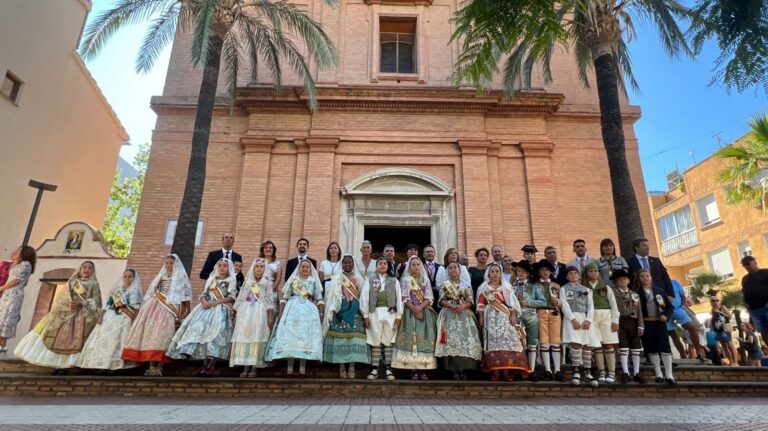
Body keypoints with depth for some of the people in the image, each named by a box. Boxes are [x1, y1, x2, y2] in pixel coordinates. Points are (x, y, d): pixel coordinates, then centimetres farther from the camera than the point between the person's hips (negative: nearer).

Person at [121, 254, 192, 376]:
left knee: (163, 332, -16)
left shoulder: (181, 277, 7)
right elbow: (151, 293, 20)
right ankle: (151, 366, -7)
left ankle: (159, 367, -17)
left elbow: (186, 295, 3)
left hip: (171, 309, -4)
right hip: (156, 307, 5)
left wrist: (186, 312, -3)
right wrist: (146, 308, 11)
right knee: (152, 331, -8)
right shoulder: (160, 276, 20)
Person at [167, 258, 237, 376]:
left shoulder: (232, 280, 9)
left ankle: (211, 364, -30)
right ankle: (205, 363, -22)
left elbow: (232, 297, -3)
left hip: (221, 309, -4)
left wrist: (215, 302, -13)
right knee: (199, 327, -19)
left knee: (216, 330, -26)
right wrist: (204, 301, -9)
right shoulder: (211, 279, 22)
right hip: (207, 307, 4)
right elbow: (203, 294, 15)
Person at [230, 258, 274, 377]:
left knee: (257, 337, -9)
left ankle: (254, 367, -5)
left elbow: (269, 300, 1)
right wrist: (237, 314, 9)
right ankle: (245, 367, -1)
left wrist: (270, 316, -6)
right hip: (246, 311, 3)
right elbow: (241, 298, 14)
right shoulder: (248, 282, 15)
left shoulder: (267, 282, 6)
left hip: (260, 312, -3)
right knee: (244, 336, -5)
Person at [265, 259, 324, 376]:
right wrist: (281, 312, 0)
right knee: (290, 336, -6)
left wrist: (321, 313, -1)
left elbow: (319, 299, 8)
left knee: (305, 337, -4)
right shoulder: (292, 280, 10)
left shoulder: (314, 281, 10)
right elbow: (284, 297, 8)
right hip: (292, 310, 0)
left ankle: (302, 368, 0)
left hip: (308, 311, 0)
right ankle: (290, 367, -1)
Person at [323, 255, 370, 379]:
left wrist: (363, 312, -1)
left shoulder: (358, 279, 12)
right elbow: (332, 295, 3)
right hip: (341, 310, -1)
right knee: (340, 335, -7)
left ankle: (352, 367, -4)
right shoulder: (336, 279, 10)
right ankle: (342, 367, 1)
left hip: (355, 310, 1)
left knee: (354, 336, -8)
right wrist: (333, 310, -9)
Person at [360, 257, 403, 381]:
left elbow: (399, 299, 5)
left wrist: (399, 316, -1)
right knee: (375, 342, 2)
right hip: (375, 313, -1)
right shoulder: (370, 280, 6)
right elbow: (364, 297, 2)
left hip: (390, 313, 1)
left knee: (388, 341, 3)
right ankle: (374, 369, 8)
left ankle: (388, 369, 9)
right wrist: (365, 315, -4)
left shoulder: (394, 281, 9)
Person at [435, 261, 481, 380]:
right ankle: (454, 370, -7)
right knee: (451, 338, -11)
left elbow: (470, 301, 6)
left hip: (464, 314, 1)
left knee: (466, 338, -10)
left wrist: (462, 306, -13)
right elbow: (442, 300, 3)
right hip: (449, 314, -1)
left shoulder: (466, 283, 12)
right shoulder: (444, 284, 10)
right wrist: (451, 306, -14)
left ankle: (463, 370, -6)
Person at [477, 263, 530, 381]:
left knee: (507, 340, -7)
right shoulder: (484, 287, 8)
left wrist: (513, 316, -7)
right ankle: (495, 372, -3)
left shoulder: (506, 286, 10)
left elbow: (512, 302, 3)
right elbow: (481, 304, 4)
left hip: (505, 317, 1)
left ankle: (507, 372, -4)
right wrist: (481, 318, -1)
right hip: (491, 318, 0)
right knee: (493, 342, -4)